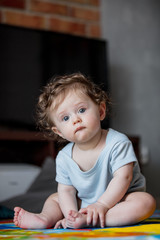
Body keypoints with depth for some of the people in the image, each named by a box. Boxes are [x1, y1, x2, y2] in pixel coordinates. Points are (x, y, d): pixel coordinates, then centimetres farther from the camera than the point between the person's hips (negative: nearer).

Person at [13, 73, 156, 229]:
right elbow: (66, 190, -4)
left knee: (146, 202, -32)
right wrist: (71, 213, -23)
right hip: (84, 204, 5)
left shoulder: (117, 143, -19)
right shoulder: (64, 157, -5)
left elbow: (122, 178, -25)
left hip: (119, 200, -4)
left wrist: (102, 204, -31)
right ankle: (46, 218, -24)